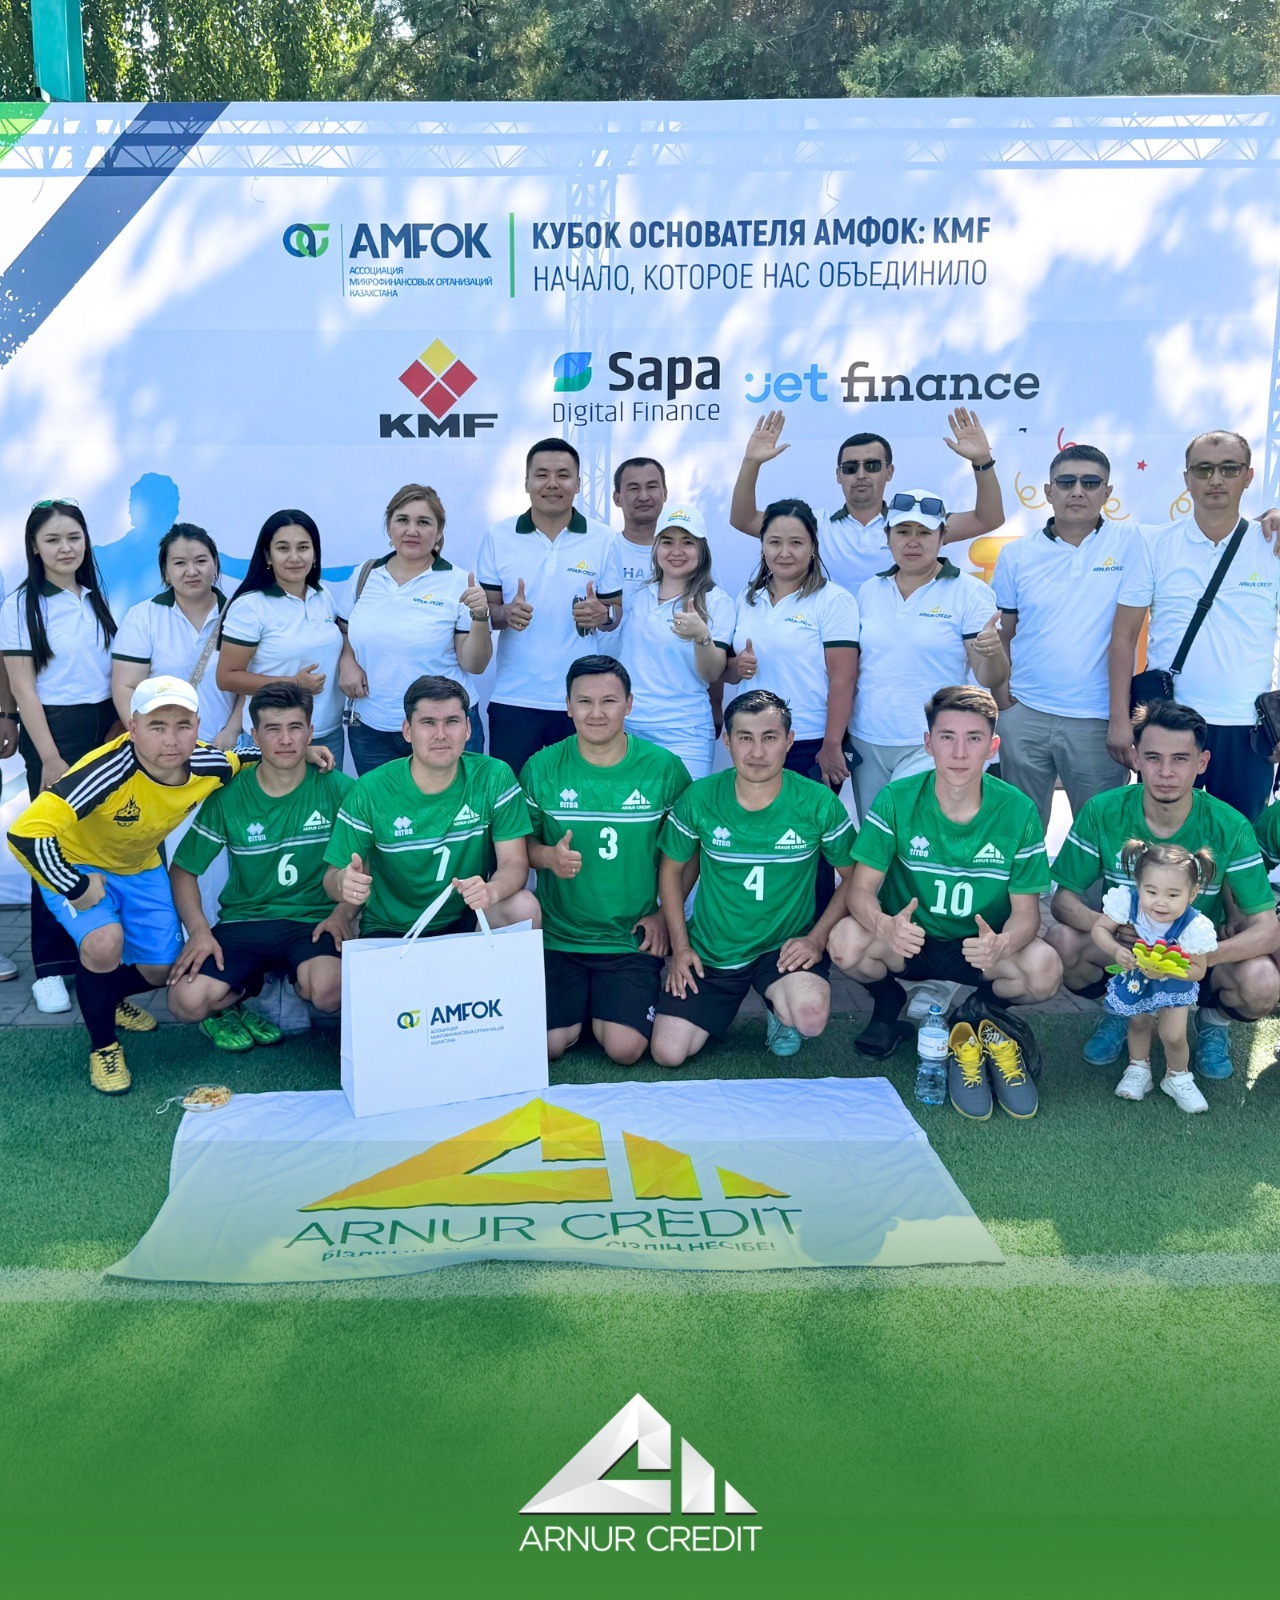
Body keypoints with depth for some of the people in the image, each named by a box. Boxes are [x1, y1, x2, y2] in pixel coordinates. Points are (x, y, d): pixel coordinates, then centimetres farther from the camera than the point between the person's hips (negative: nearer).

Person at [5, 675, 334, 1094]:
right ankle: (102, 1045, -3)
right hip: (77, 865, -5)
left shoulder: (207, 766, -22)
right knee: (105, 943, -30)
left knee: (162, 970, 5)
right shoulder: (108, 772, -40)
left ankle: (110, 999, 41)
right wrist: (77, 889, -33)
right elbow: (26, 833, -43)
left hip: (140, 868, 5)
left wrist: (300, 752, -12)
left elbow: (246, 760, 4)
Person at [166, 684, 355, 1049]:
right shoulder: (228, 796, 1)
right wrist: (198, 930, -9)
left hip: (314, 920, -1)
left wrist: (344, 911, -13)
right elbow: (183, 869, 6)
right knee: (187, 1002, -23)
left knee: (329, 991, -33)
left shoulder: (338, 789, -2)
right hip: (243, 920, 1)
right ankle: (247, 989, 11)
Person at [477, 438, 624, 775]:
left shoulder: (603, 539, 2)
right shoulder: (498, 537, 2)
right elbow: (485, 608, 5)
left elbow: (616, 611, 6)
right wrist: (506, 614, -17)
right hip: (514, 698, 0)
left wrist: (602, 614, -17)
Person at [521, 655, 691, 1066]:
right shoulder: (541, 768, -4)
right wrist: (548, 856, -18)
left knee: (624, 1049, -12)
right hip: (558, 935, 1)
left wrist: (666, 913, -3)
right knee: (548, 1046, -8)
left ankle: (613, 1006, 22)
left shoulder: (664, 768, -5)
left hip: (633, 937, -1)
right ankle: (577, 1006, 26)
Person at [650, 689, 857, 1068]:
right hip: (711, 951, 2)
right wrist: (680, 945, 0)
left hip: (786, 946, -2)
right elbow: (671, 869, 5)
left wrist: (818, 938, -13)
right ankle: (724, 1004, 25)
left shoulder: (818, 803, -12)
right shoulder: (699, 799, -9)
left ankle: (781, 1011, 8)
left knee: (810, 1018, -32)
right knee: (667, 1053, -8)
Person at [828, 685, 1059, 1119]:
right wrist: (885, 925, -41)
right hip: (909, 940, 0)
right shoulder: (896, 800, -14)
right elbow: (860, 889, -16)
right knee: (846, 941, -32)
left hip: (982, 948, 1)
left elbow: (1026, 910, -10)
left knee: (1044, 970, -30)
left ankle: (982, 1008, 7)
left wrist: (1001, 945, -36)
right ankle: (887, 1001, 5)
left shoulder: (1017, 811, -11)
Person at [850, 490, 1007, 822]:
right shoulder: (869, 591, 8)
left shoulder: (970, 592, -5)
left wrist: (993, 652, -30)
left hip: (931, 746, -4)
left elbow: (992, 680, -8)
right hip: (866, 744, 4)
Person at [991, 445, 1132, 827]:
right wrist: (1000, 694, 6)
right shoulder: (1016, 555, 4)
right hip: (1025, 714, 2)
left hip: (1099, 719, -2)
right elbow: (1001, 634, 10)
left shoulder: (1130, 543, -2)